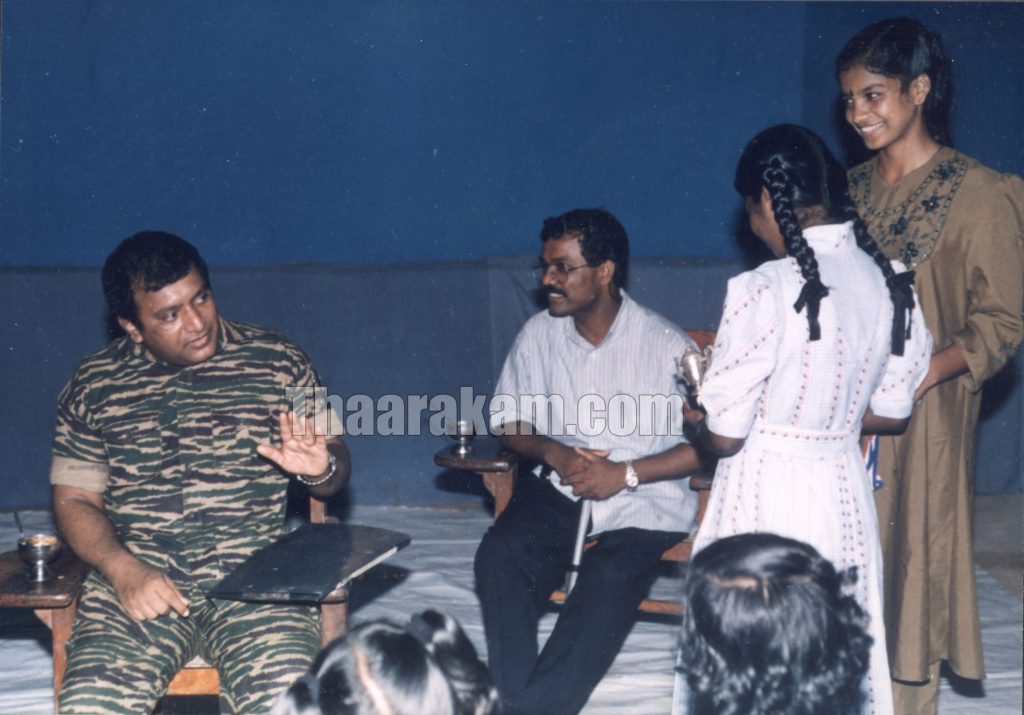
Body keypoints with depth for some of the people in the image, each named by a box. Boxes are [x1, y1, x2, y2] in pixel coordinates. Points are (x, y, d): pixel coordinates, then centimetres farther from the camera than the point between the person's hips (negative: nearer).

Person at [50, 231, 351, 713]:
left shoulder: (279, 362, 7)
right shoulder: (93, 384, 10)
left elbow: (335, 467, 13)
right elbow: (75, 499, 11)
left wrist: (320, 468, -13)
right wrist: (124, 570, -8)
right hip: (139, 581, 1)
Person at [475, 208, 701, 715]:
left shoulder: (666, 345, -8)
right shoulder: (539, 334, 4)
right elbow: (506, 420, 12)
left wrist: (625, 474, -19)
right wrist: (552, 453, -8)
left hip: (642, 499, -3)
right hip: (561, 485, 4)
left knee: (610, 580, -32)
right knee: (499, 554, -26)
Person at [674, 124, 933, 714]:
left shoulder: (766, 291, -19)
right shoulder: (893, 281, 0)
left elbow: (724, 436, -14)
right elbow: (891, 412, 10)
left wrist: (695, 421, 7)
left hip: (766, 495, -6)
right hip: (844, 491, 6)